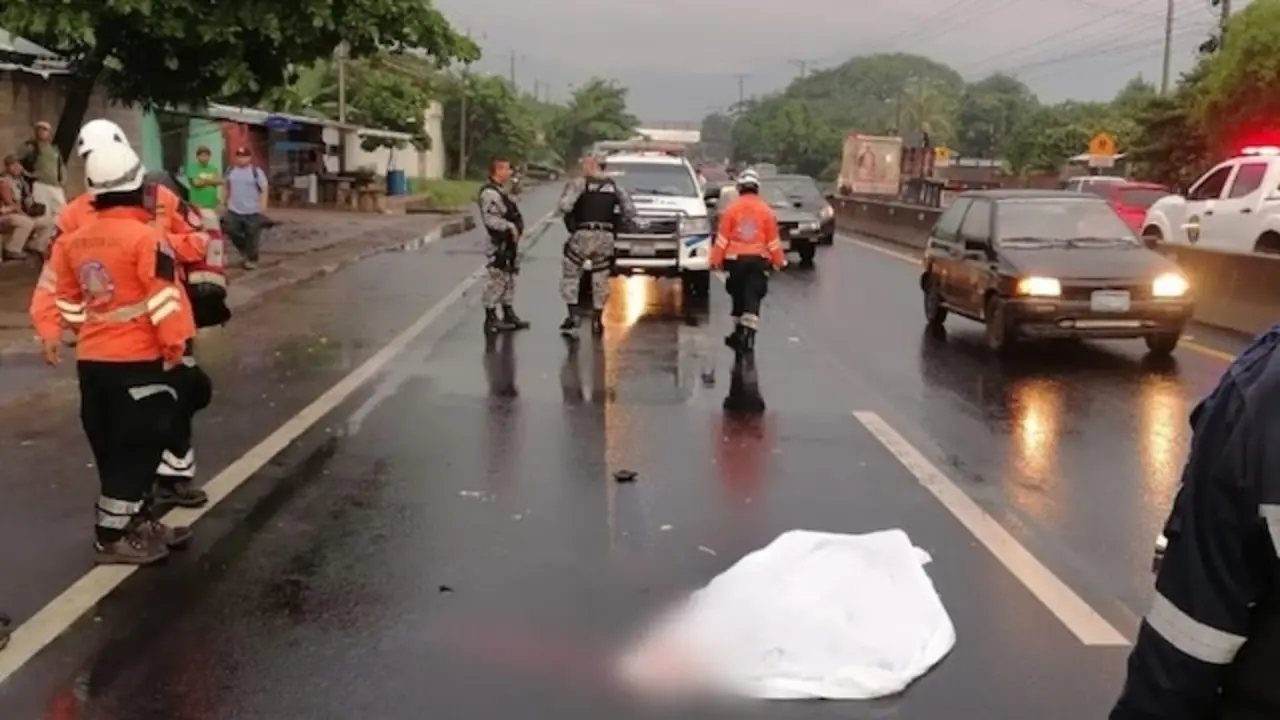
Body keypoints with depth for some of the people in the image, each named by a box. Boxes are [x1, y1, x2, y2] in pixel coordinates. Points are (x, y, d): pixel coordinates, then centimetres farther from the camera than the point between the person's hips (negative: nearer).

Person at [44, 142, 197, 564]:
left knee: (114, 446, 15)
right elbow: (165, 299, -17)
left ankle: (138, 521, 26)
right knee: (136, 446, 0)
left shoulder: (73, 240, 8)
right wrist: (175, 345, -8)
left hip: (91, 359, 8)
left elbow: (68, 300, 16)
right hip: (137, 360, -8)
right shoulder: (145, 236, -14)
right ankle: (112, 537, 4)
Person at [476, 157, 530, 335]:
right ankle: (491, 319, -2)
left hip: (509, 242, 11)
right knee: (497, 279, -7)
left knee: (509, 278, 16)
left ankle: (508, 314, 26)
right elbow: (490, 219, -26)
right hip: (500, 244, -11)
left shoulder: (500, 191, 17)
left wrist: (515, 228, 12)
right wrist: (509, 227, -27)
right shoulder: (489, 193, -16)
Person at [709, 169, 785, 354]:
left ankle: (739, 333, 22)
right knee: (752, 298, -3)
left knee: (738, 296, 13)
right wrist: (779, 261, 11)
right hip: (758, 259, 0)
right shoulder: (766, 210, -1)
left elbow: (722, 238, -4)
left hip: (735, 259, 0)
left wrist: (716, 260, 1)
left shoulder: (731, 209, -3)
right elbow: (773, 241, 2)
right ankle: (748, 334, -14)